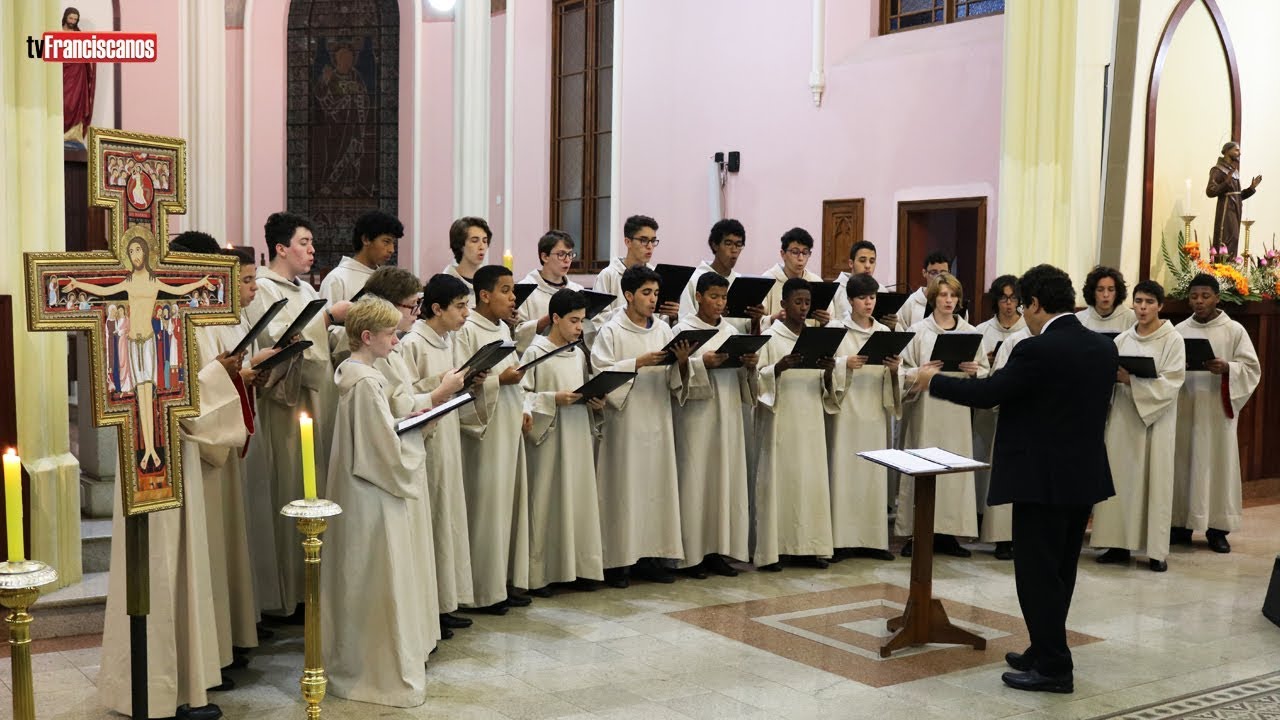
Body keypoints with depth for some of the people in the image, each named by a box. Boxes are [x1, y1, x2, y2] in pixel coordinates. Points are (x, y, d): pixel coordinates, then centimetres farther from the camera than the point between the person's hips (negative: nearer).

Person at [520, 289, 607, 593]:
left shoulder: (579, 354, 13)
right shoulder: (535, 353, -7)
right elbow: (521, 396, -10)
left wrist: (596, 403, 2)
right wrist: (553, 399, -18)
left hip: (578, 436, 6)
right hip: (548, 438, -6)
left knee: (580, 498, 7)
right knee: (546, 503, -2)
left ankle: (581, 567, 16)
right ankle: (539, 574, 6)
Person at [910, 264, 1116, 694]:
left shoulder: (1037, 350, -19)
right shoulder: (1104, 348, 6)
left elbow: (986, 393, -16)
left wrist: (933, 381, -2)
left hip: (1043, 478, -9)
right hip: (1085, 474, 9)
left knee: (1038, 572, 0)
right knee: (1059, 571, 17)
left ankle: (1053, 668, 5)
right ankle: (1045, 652, 27)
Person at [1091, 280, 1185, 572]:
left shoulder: (1172, 340, -3)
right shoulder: (1122, 339, 10)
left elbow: (1171, 383, -11)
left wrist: (1131, 380, -20)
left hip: (1156, 419, -4)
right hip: (1123, 417, 4)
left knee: (1155, 481, -2)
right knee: (1120, 478, 2)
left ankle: (1157, 551, 2)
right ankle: (1119, 544, 8)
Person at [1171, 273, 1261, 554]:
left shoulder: (1234, 330, 1)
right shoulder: (1180, 330, 9)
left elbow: (1252, 368, -1)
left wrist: (1227, 369, -18)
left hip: (1217, 408, -2)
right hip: (1184, 406, 2)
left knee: (1218, 463, 0)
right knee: (1183, 463, 3)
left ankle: (1217, 528, 7)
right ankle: (1181, 524, 12)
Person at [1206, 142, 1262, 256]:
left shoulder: (1234, 171, 17)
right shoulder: (1218, 170, -7)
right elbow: (1210, 191, -18)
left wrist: (1252, 187, 9)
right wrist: (1226, 182, -26)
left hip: (1236, 211, 8)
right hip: (1226, 211, -8)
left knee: (1233, 242, 6)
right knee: (1225, 242, -14)